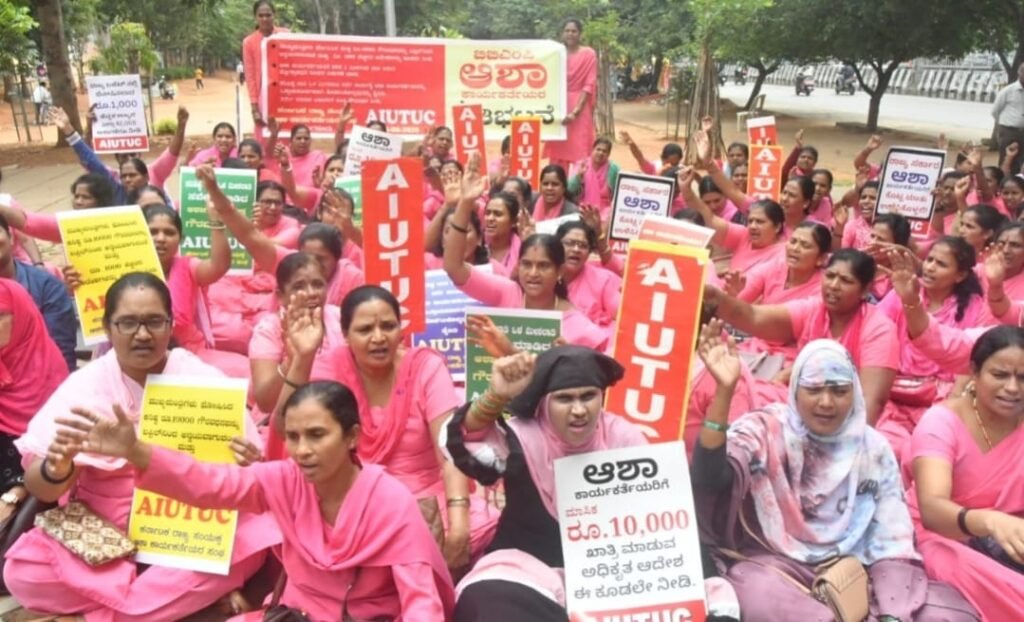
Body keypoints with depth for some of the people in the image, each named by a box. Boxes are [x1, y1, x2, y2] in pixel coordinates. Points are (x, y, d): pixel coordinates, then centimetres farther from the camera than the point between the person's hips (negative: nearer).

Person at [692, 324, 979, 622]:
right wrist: (724, 391, -31)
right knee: (759, 593, -38)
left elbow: (893, 541, 4)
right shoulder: (763, 431, -3)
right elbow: (709, 480, -22)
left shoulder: (873, 447, 8)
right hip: (776, 568, -4)